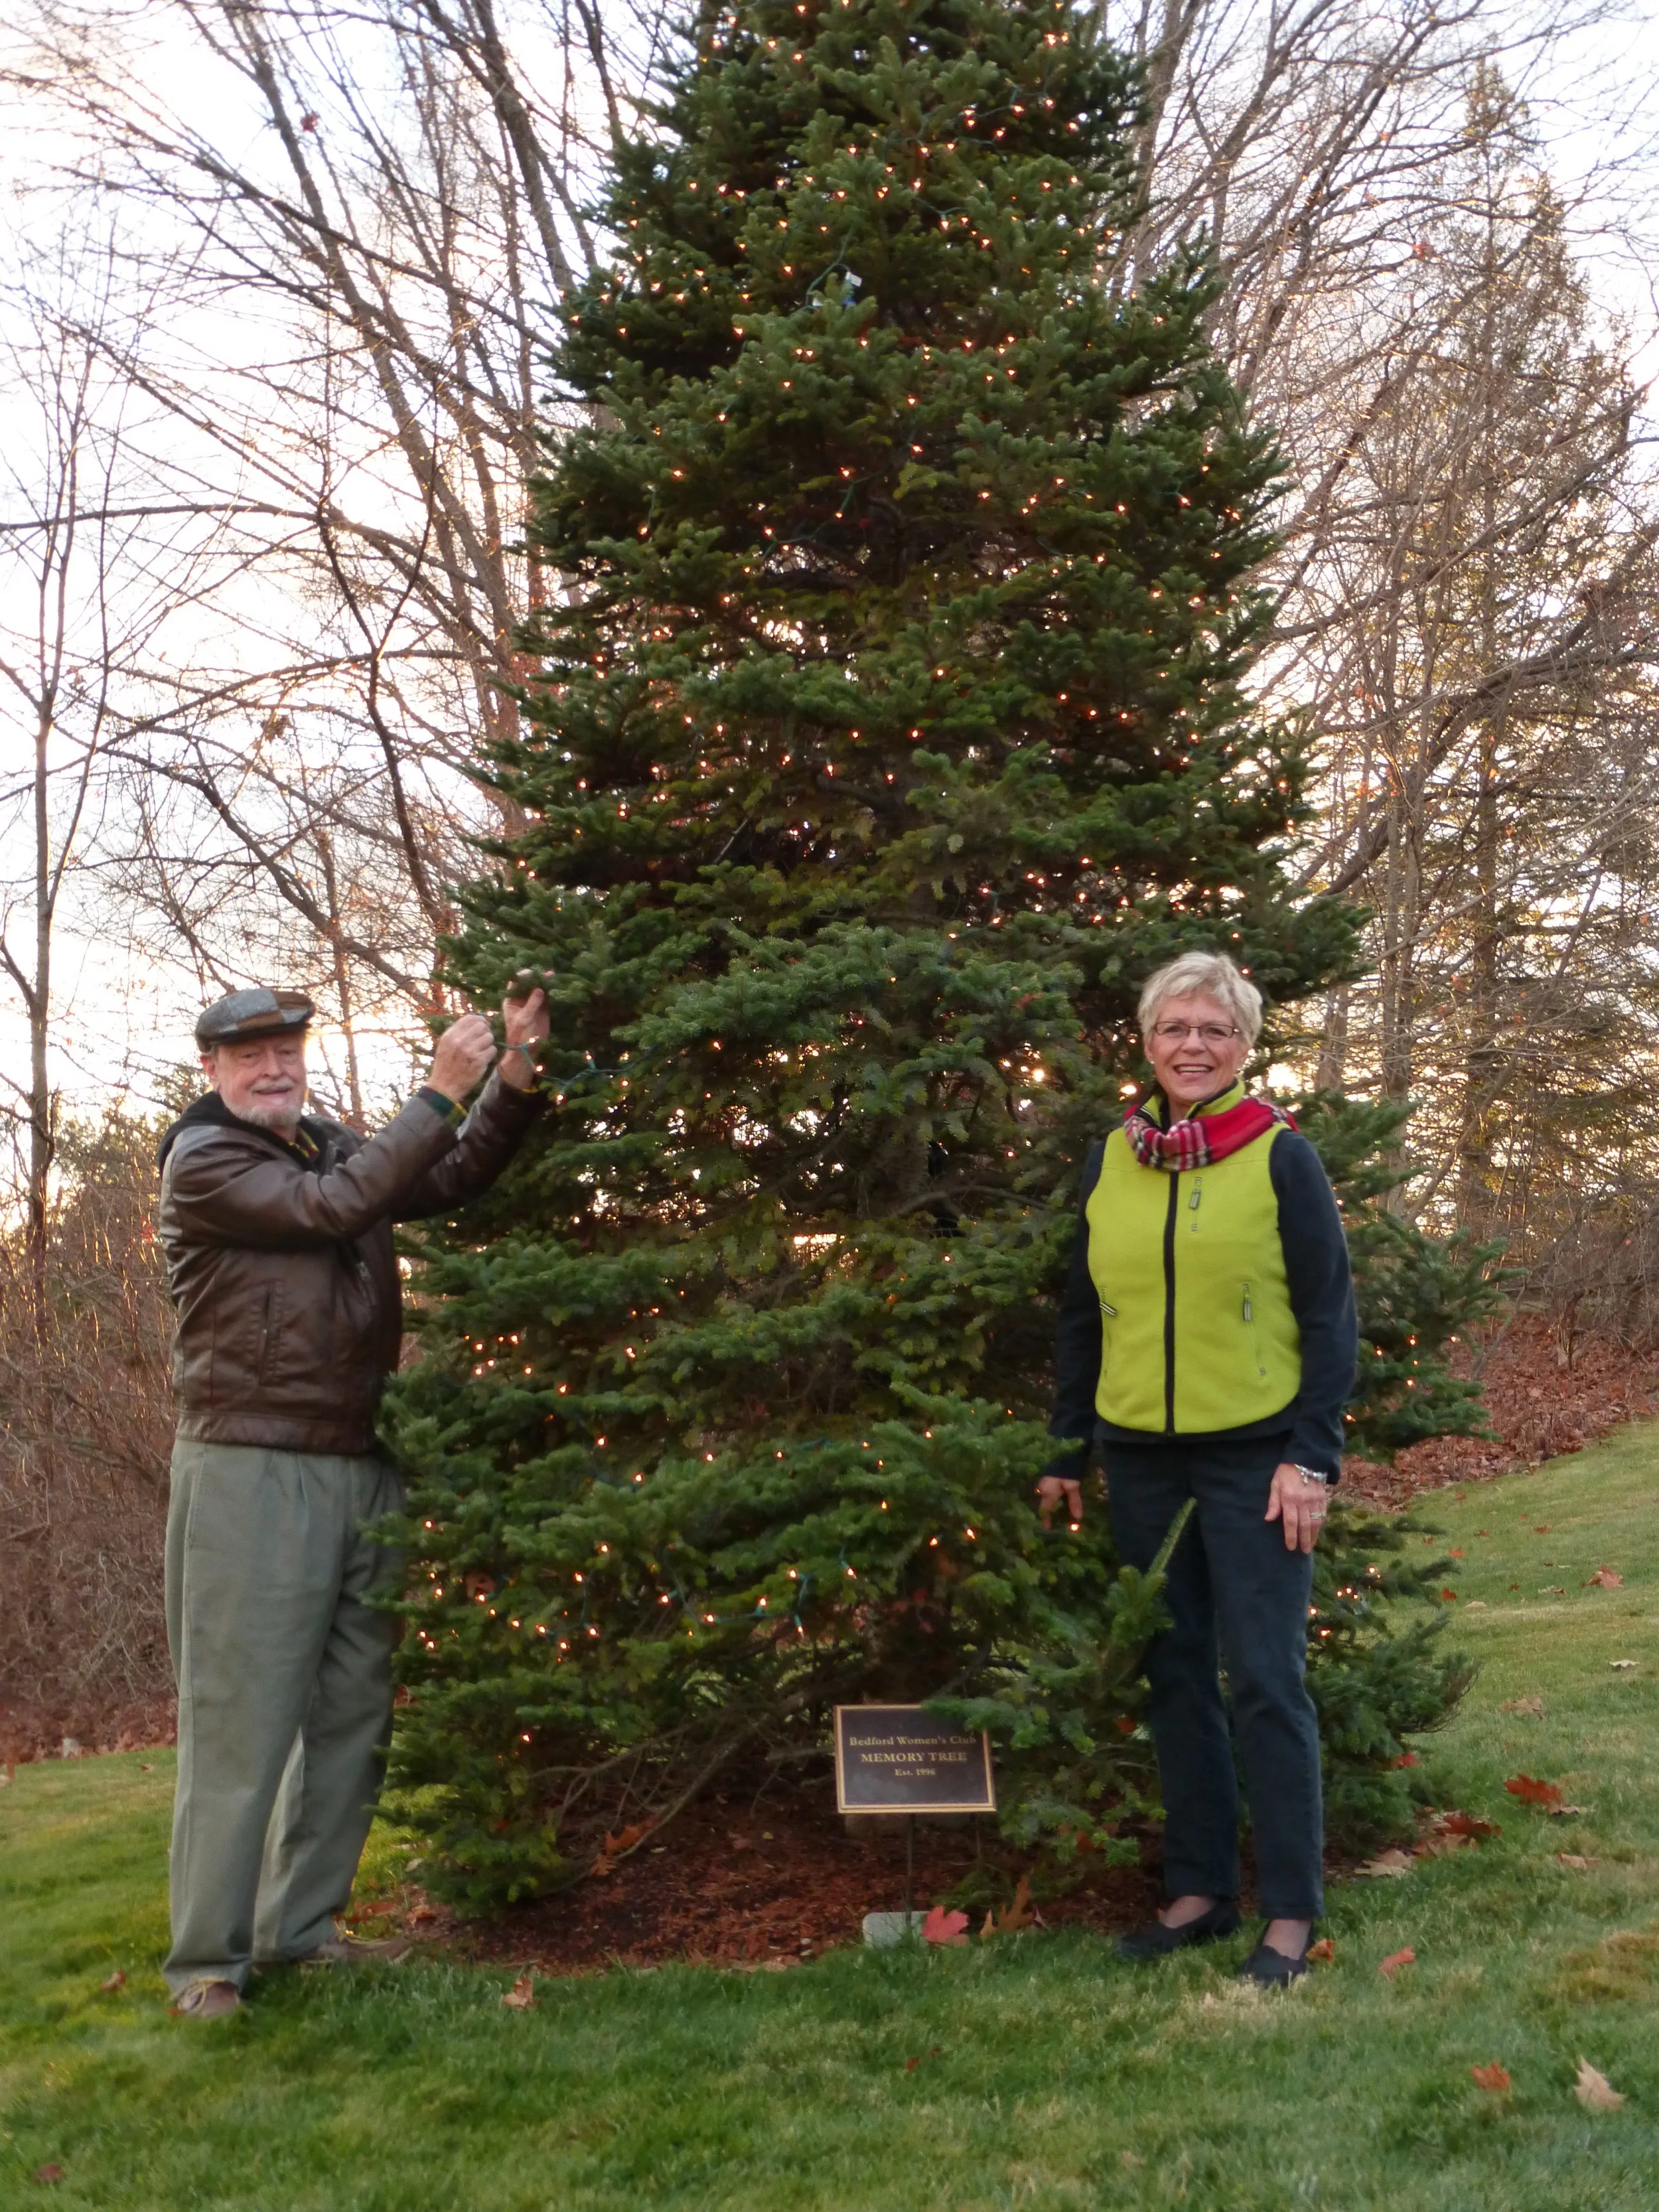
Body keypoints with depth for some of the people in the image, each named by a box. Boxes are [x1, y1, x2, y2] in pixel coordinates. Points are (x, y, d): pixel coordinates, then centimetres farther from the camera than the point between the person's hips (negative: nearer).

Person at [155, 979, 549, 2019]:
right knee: (241, 1726, -4)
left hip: (363, 1469, 7)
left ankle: (301, 1923, 23)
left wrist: (514, 1079, -8)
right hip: (251, 1473, -7)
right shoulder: (202, 1161, -6)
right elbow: (330, 1208, -18)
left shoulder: (336, 1147, 15)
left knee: (352, 1718, 11)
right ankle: (208, 1961, 5)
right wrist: (439, 1094, -17)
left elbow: (451, 1181, 5)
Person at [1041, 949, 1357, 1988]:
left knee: (1266, 1680, -3)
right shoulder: (1109, 1162, 8)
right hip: (1140, 1460, 4)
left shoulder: (1282, 1156, -4)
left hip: (1254, 1454, -4)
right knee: (1174, 1677, 10)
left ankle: (1291, 1912, 8)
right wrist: (1065, 1454, 12)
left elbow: (1331, 1316, -4)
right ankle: (1201, 1889, 22)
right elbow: (1083, 1316, 14)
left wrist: (1313, 1457, -11)